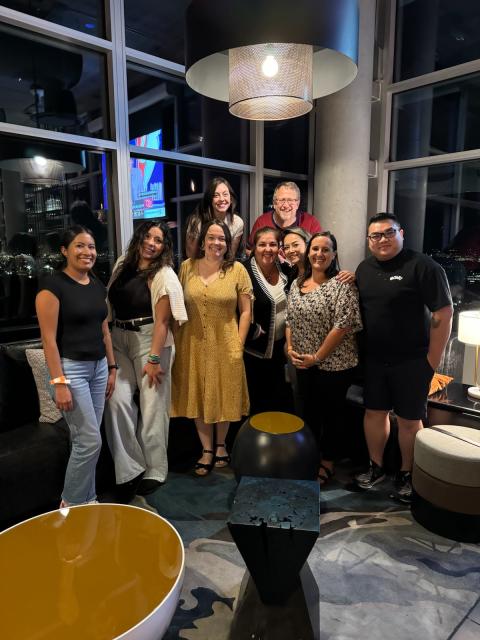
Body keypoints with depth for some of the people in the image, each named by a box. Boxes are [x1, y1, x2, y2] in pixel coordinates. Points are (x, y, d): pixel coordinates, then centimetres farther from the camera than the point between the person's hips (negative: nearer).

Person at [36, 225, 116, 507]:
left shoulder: (98, 285, 9)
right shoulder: (53, 286, -12)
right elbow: (49, 339, -15)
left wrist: (112, 367, 14)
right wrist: (59, 382, -18)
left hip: (98, 367, 7)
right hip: (70, 368, -6)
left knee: (85, 440, 14)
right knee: (91, 441, -4)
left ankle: (87, 499, 30)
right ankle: (71, 503, 19)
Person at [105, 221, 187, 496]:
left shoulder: (164, 275, -8)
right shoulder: (123, 264, 10)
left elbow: (162, 321, -13)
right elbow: (111, 303, 16)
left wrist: (153, 358, -18)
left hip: (149, 340, -5)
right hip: (119, 340, 5)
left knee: (152, 406, 0)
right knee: (117, 399, -7)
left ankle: (155, 470, 18)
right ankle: (131, 466, 10)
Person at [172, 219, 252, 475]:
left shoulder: (237, 270, -4)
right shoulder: (187, 267, 1)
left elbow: (245, 311, -2)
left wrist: (239, 344, -7)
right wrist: (178, 339, 1)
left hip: (225, 344, -1)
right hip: (194, 343, 2)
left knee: (223, 396, 12)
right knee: (198, 396, 9)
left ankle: (221, 445, 34)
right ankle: (207, 449, 26)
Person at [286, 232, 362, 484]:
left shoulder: (342, 284, -13)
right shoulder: (297, 284, 8)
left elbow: (343, 325, -19)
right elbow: (290, 320, 13)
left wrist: (317, 357, -17)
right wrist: (290, 348, -1)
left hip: (334, 364, -6)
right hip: (303, 364, 6)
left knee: (331, 414, 9)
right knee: (309, 411, 18)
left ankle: (327, 463, 28)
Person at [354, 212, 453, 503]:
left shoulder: (423, 266, -12)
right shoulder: (364, 268, 8)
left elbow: (443, 314, -13)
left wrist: (432, 360, -13)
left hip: (411, 361, -5)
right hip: (373, 359, 5)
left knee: (409, 419, 8)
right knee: (374, 412, 14)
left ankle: (407, 475, 27)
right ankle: (376, 467, 33)